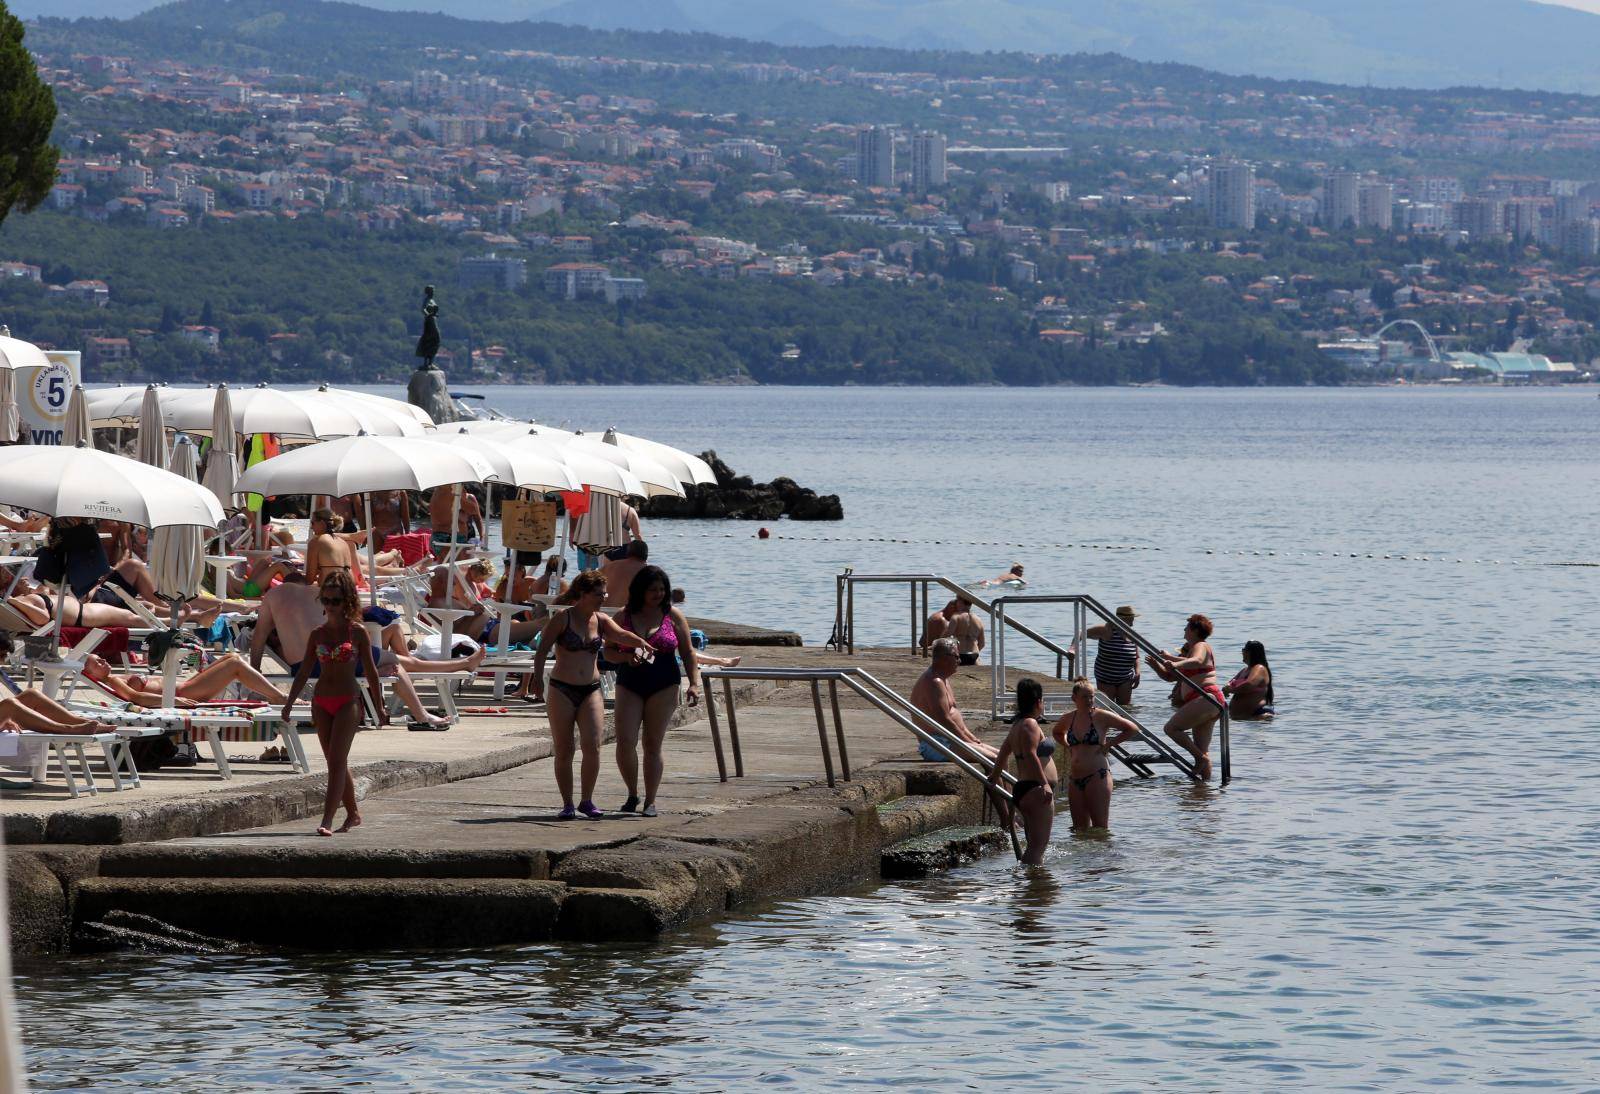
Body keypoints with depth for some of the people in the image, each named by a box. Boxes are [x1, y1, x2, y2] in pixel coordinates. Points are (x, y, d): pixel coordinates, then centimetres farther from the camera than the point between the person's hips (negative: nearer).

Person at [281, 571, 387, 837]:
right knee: (335, 762, 9)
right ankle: (353, 813, 23)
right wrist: (289, 702, 4)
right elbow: (304, 671, 11)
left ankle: (327, 820, -18)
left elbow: (370, 670, 1)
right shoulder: (317, 634, 7)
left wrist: (379, 706, 3)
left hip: (348, 702, -5)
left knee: (337, 760, -12)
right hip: (321, 702, 5)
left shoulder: (357, 632, -3)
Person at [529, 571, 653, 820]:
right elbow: (542, 650, -4)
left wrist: (639, 643, -31)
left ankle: (587, 801, 2)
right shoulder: (563, 618, -3)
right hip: (562, 690, -3)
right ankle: (567, 804, 11)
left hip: (591, 690, 3)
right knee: (563, 751, 1)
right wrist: (538, 678, -16)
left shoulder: (601, 620, 7)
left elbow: (620, 635, -10)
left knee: (592, 746, -11)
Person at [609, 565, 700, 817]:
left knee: (653, 745, -1)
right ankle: (632, 794, 9)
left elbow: (687, 653, 7)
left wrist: (694, 683, -2)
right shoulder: (624, 616, 5)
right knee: (625, 742, -10)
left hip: (663, 685, -1)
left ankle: (650, 801, 6)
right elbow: (608, 651, 7)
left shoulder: (673, 616, 4)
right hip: (629, 684, 1)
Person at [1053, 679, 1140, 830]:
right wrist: (1068, 747, 14)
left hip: (1097, 776, -6)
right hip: (1074, 779, 6)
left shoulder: (1101, 717, -5)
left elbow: (1133, 729, -3)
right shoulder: (1068, 718, 9)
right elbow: (1057, 733, 32)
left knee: (1100, 826, -7)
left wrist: (1110, 744, -6)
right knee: (1079, 827, 6)